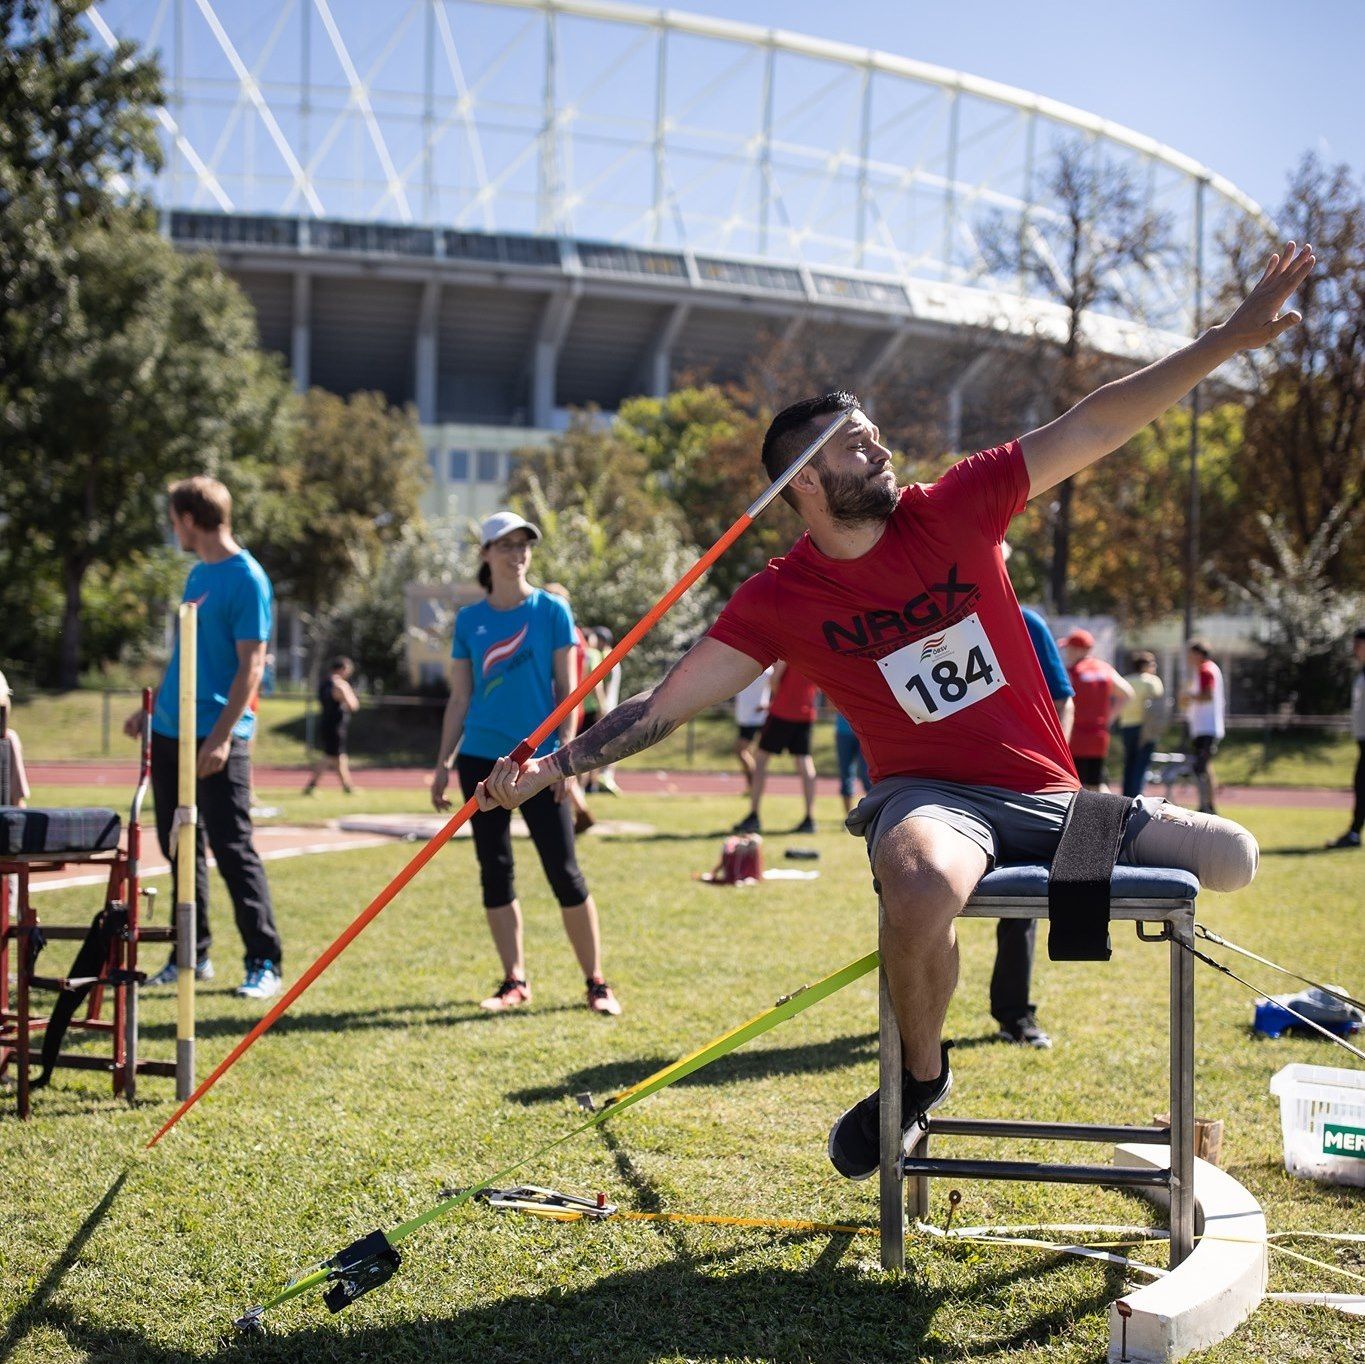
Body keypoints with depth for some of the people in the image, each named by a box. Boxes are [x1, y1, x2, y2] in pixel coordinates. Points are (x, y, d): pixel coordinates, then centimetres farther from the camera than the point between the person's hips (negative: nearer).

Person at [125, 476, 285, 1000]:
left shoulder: (246, 579, -11)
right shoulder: (197, 574, 15)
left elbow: (251, 665, -16)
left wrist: (221, 736, -22)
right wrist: (150, 709, 22)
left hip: (216, 738, -8)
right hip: (171, 732, 9)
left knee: (233, 849, -8)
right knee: (180, 848, 12)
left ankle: (265, 963, -3)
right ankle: (192, 955, 21)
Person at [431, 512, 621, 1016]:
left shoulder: (552, 610, 0)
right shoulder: (469, 620, 7)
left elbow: (567, 689, -1)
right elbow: (459, 699, 11)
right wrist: (443, 763, 6)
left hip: (539, 760, -3)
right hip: (481, 760, 3)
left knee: (564, 872, -4)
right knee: (495, 872, 6)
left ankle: (596, 983, 5)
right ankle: (514, 981, 16)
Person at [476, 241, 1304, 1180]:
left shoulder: (955, 509, -2)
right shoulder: (779, 601, -5)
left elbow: (1096, 426, -4)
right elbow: (667, 704, -4)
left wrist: (1232, 338, -9)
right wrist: (556, 765, -15)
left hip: (1046, 794, 4)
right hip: (929, 795, -4)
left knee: (1233, 859, -9)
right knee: (920, 883, -41)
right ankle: (922, 1075, -12)